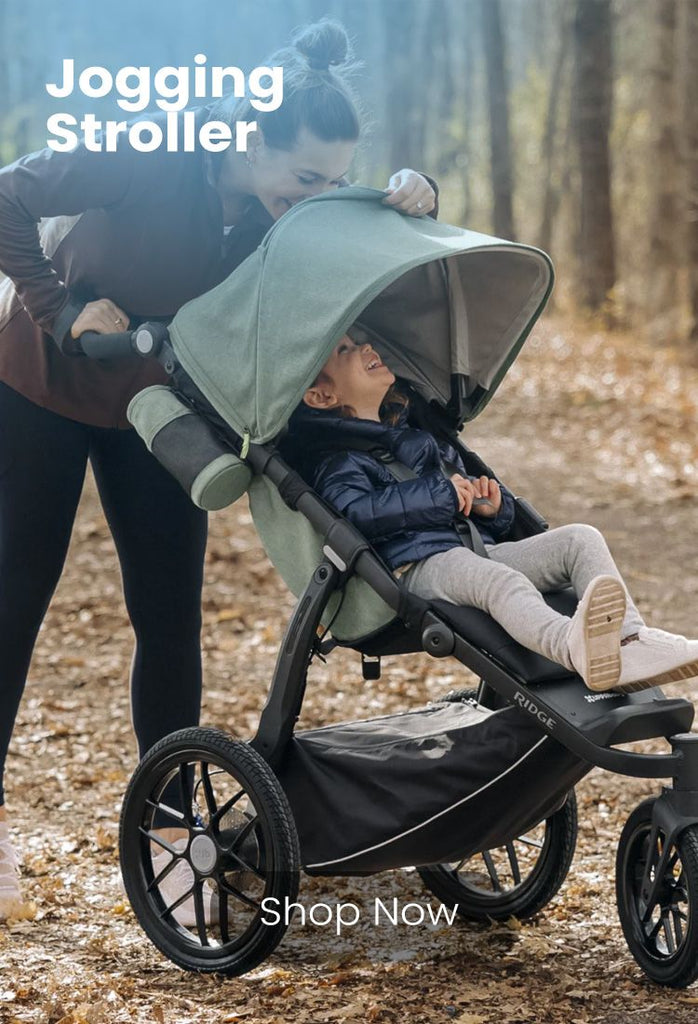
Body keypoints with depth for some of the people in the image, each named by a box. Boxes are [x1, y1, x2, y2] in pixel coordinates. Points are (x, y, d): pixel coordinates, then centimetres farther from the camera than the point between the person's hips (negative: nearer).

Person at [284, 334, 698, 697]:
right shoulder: (334, 459, 4)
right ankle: (579, 650, -69)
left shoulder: (419, 438, 32)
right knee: (497, 580, -39)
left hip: (479, 547, 8)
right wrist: (439, 493, -11)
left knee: (581, 539, -9)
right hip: (418, 565, -8)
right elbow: (357, 512, -17)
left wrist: (492, 505, 12)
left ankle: (632, 641, -31)